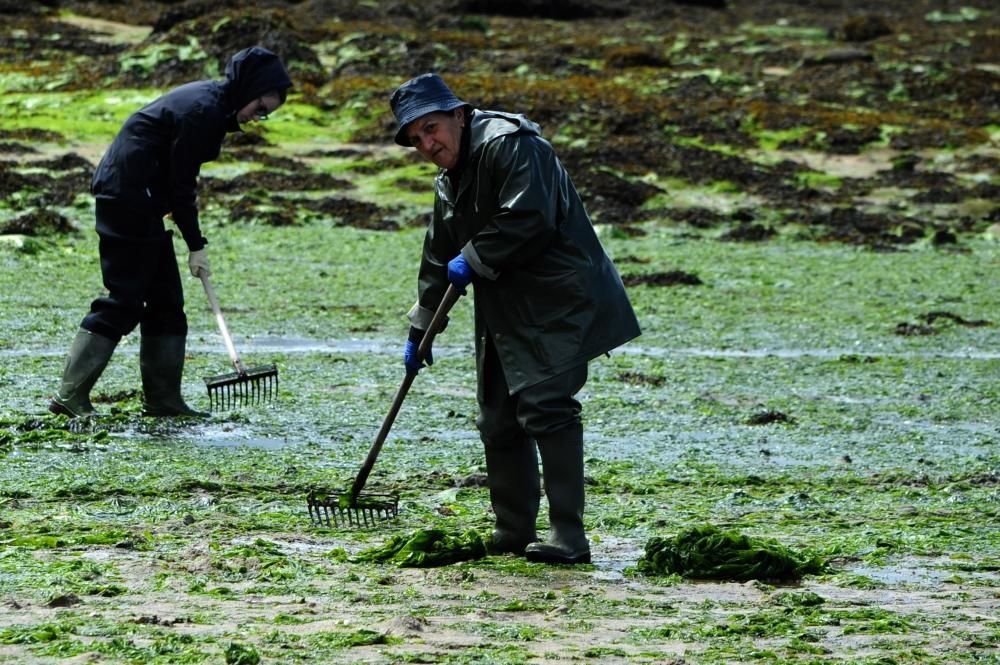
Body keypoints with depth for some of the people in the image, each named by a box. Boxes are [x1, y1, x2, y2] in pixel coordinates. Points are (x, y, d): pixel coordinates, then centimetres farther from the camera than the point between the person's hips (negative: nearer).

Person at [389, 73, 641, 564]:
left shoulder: (508, 145, -14)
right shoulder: (449, 181, 18)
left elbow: (530, 219, -26)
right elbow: (439, 261, 28)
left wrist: (475, 259, -14)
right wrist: (419, 331, 29)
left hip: (558, 304, -10)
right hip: (505, 314, 10)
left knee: (545, 406, -18)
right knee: (498, 419, 11)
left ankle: (569, 538, -19)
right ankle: (513, 533, 20)